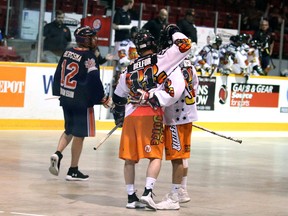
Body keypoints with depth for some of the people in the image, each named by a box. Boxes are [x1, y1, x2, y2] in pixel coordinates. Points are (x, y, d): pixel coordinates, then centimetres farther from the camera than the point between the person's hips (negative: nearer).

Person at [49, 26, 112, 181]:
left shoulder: (67, 53, 7)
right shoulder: (88, 56, -15)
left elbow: (58, 74, 14)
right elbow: (93, 80, -19)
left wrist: (60, 92, 26)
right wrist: (103, 99, -9)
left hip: (66, 99, 7)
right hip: (82, 102, -7)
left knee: (69, 130, 22)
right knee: (79, 134, 2)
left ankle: (57, 154, 0)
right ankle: (73, 171, 6)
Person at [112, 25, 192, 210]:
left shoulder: (129, 69, 19)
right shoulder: (159, 59, 3)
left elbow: (118, 97, 28)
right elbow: (185, 46, 0)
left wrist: (118, 115, 44)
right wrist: (174, 33, 18)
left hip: (130, 115, 5)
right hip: (151, 114, -4)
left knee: (130, 158, 10)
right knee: (155, 156, -2)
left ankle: (131, 197, 12)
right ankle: (148, 192, -18)